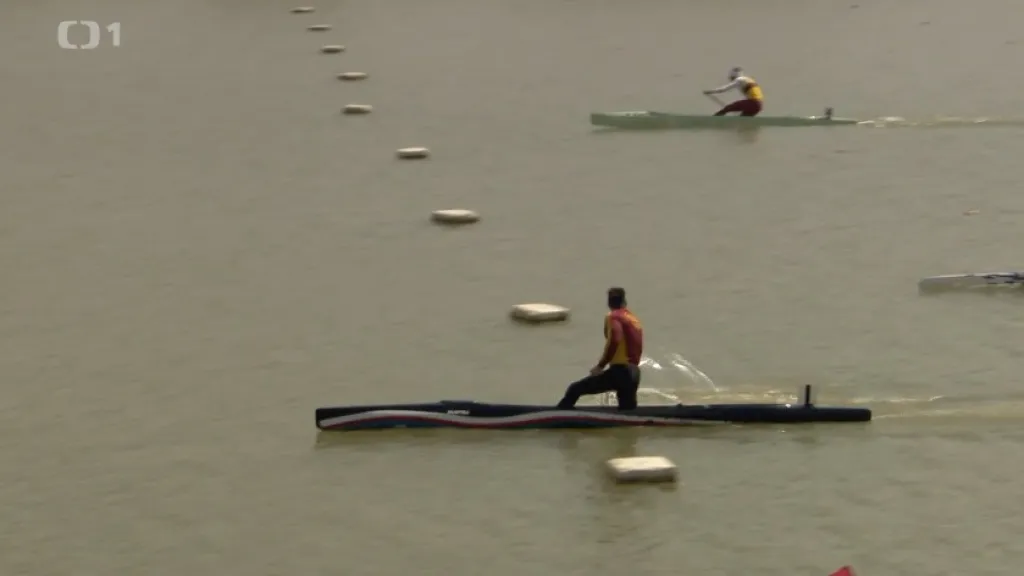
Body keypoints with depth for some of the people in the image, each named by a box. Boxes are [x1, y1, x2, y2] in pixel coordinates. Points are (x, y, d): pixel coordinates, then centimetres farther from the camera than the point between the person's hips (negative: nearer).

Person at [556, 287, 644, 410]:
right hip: (634, 373, 7)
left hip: (620, 371, -7)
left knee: (575, 389, -5)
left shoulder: (613, 317, -2)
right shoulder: (634, 320, 20)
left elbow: (614, 341, -19)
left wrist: (600, 365, -14)